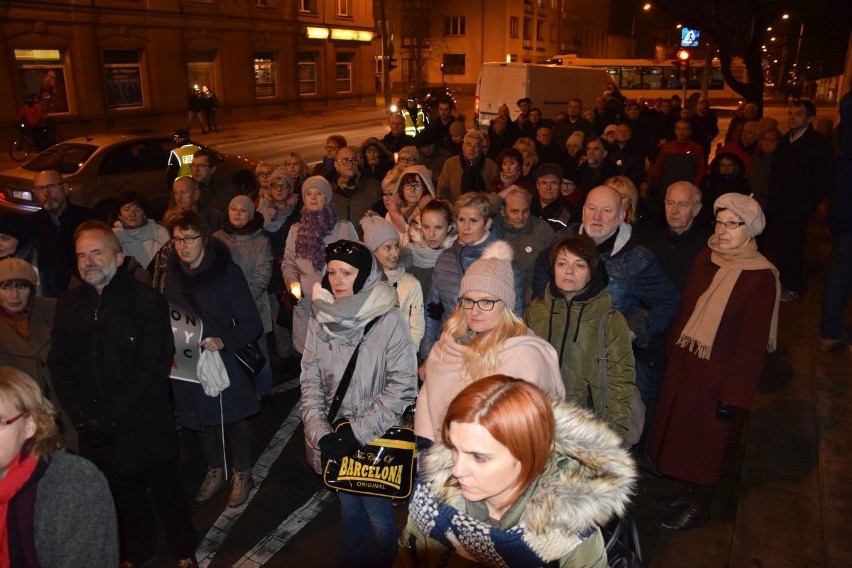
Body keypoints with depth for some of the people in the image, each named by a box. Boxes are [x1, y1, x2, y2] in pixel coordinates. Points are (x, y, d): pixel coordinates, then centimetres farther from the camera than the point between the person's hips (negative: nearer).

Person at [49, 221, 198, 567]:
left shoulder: (147, 301, -10)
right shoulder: (68, 305, 4)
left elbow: (154, 367, -15)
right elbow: (59, 366, 3)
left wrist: (109, 417, -18)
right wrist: (83, 417, -10)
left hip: (145, 425, -4)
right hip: (96, 433, 4)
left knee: (166, 492, 11)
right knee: (123, 497, 18)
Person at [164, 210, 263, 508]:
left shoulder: (226, 271, -15)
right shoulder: (173, 276, -1)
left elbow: (252, 324, -17)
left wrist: (224, 340, -32)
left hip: (223, 361, -4)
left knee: (232, 420, 11)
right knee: (203, 420, 20)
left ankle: (242, 475, 34)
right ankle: (215, 471, 43)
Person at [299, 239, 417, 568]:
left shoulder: (388, 320, -17)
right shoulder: (321, 320, -3)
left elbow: (403, 387, -16)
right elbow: (310, 382, 1)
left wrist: (358, 432, -17)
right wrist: (321, 434, -10)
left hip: (376, 439, -4)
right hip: (335, 439, 4)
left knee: (377, 515, 10)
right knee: (349, 508, 22)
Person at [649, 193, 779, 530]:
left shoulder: (761, 277, -19)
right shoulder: (705, 259, -1)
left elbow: (754, 344, -17)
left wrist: (735, 395, -15)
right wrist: (674, 353, 6)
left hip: (720, 373, -6)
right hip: (686, 365, 6)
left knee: (709, 441, 12)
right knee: (683, 431, 19)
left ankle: (699, 507, 34)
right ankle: (689, 493, 41)